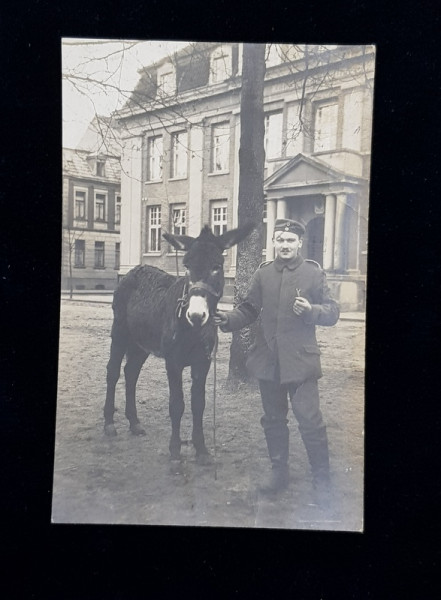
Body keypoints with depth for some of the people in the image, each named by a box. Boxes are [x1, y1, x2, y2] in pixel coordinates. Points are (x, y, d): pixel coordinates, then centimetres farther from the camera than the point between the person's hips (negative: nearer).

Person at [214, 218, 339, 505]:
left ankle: (322, 479, 14)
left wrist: (311, 311, -21)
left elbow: (333, 311, -2)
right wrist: (228, 319, -12)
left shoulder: (314, 273, -3)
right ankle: (280, 471, 34)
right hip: (268, 359, 4)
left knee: (310, 420, -5)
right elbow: (249, 309, 7)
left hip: (300, 360, -4)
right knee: (273, 419, 16)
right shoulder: (263, 274, 6)